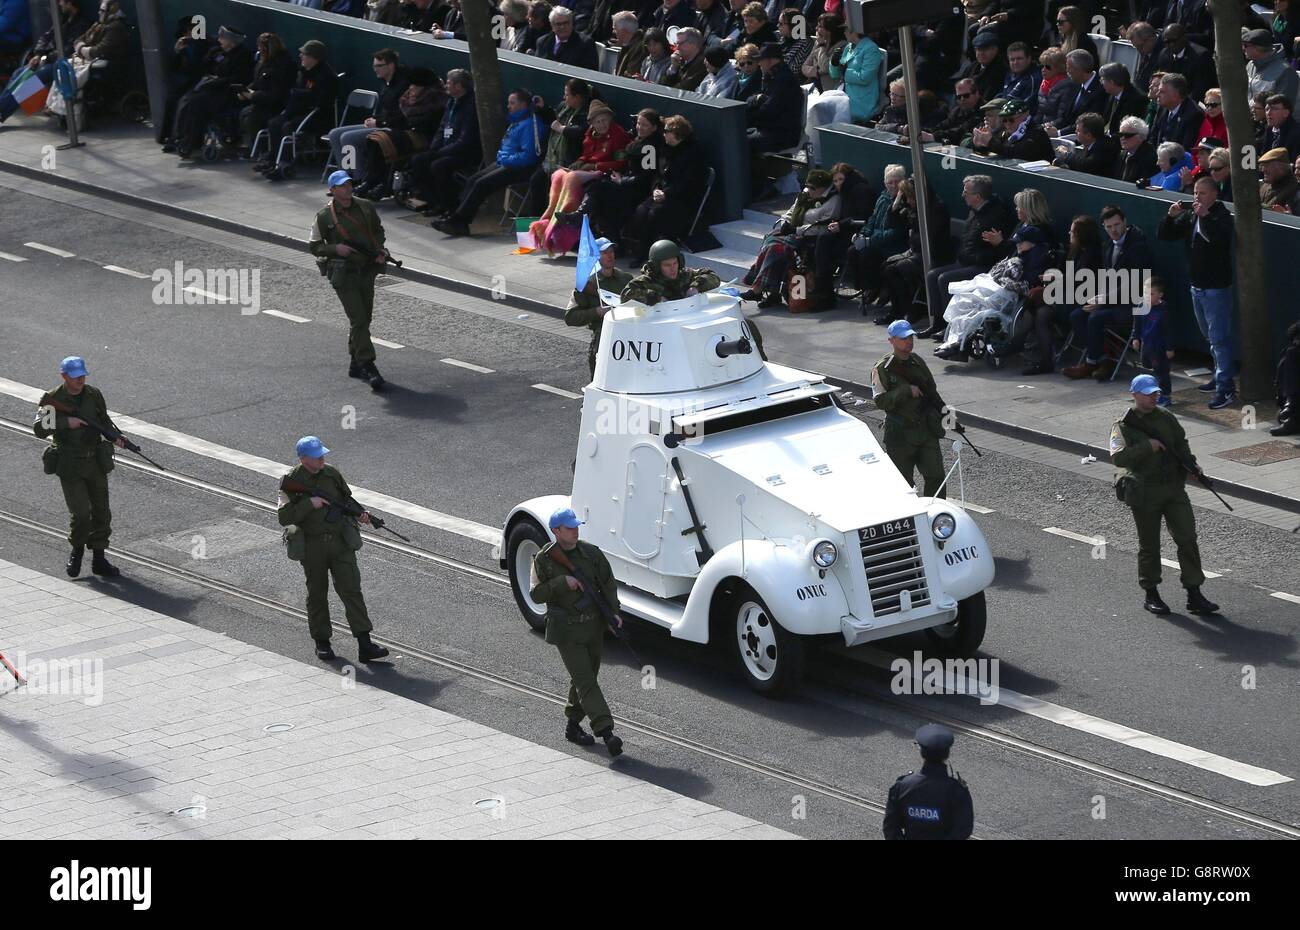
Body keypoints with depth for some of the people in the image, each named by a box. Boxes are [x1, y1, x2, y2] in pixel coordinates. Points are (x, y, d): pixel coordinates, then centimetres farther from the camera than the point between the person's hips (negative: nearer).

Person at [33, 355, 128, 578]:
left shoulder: (93, 395, 4)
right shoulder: (53, 400, -8)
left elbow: (104, 420, 17)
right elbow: (39, 429, -15)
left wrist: (116, 436, -1)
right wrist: (65, 422, -24)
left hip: (96, 462, 4)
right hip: (70, 466, -4)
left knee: (101, 512, 6)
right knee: (81, 513, -13)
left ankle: (99, 559, 18)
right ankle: (77, 550, 14)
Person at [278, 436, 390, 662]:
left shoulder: (332, 473, 4)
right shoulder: (291, 482, -7)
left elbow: (347, 498, 19)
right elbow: (284, 518, -14)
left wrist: (360, 513, 1)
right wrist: (309, 504, -22)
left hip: (341, 541, 2)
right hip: (312, 546, -2)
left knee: (351, 590, -6)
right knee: (317, 595, 8)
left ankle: (365, 645, -10)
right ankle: (322, 643, 22)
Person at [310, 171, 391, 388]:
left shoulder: (366, 207, 4)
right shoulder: (324, 216, -7)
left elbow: (378, 230, 19)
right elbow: (315, 247, -1)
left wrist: (379, 250, 1)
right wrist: (335, 248, -18)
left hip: (367, 271, 5)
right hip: (343, 274, -5)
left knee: (364, 318, 12)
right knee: (358, 319, -12)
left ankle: (355, 364, 26)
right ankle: (368, 366, -14)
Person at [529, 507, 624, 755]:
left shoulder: (590, 553, 3)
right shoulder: (544, 559, -6)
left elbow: (608, 583, 7)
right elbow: (536, 594, -11)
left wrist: (614, 612, -6)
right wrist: (563, 583, -23)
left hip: (593, 626, 5)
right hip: (566, 630, -5)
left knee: (585, 678, 14)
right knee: (585, 682, -11)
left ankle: (572, 725, 30)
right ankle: (606, 731, -20)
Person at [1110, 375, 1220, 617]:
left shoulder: (1166, 418, 10)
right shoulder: (1123, 426, -7)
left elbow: (1181, 443, 22)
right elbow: (1119, 457, -19)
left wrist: (1191, 463, 5)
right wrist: (1147, 446, -24)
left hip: (1174, 487, 4)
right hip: (1145, 493, -4)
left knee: (1187, 539, -2)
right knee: (1149, 545, 6)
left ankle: (1194, 596, 2)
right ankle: (1151, 595, 21)